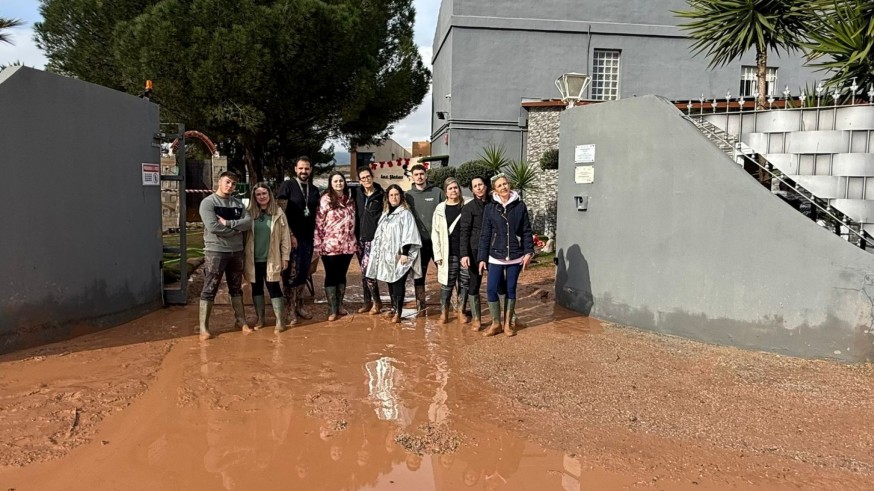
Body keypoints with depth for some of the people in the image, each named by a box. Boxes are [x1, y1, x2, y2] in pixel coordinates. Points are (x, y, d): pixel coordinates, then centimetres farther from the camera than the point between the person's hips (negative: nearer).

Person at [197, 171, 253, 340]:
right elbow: (213, 227, -19)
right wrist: (237, 229, -10)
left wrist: (228, 223, -16)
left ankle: (240, 321, 26)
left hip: (236, 251, 5)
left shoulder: (238, 203, 9)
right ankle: (204, 327, 6)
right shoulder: (208, 202, -7)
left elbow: (248, 222, -4)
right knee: (209, 290, 0)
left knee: (236, 288, 15)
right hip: (215, 252, -5)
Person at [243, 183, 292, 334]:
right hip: (253, 259, 3)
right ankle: (260, 319, 24)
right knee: (256, 288, 12)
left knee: (273, 288, -2)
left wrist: (285, 256, -3)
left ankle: (280, 321, 3)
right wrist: (244, 257, 2)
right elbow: (244, 235, 5)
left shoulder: (278, 213, -2)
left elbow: (285, 235, 0)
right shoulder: (250, 213, 2)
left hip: (271, 259, -2)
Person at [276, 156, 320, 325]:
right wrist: (289, 235, -15)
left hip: (308, 238, 5)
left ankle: (299, 306, 23)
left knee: (303, 273, 11)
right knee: (291, 274, -3)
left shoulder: (314, 190, 12)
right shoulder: (287, 186, -4)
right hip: (292, 237, -5)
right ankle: (290, 311, 4)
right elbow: (280, 212, -10)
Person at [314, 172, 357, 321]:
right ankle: (332, 310, 8)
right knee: (331, 276, 3)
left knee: (342, 275, 12)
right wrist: (318, 244, -12)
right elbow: (318, 223, -8)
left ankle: (340, 305, 23)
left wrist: (355, 242, 13)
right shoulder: (326, 199, -6)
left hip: (347, 245, 5)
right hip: (330, 246, -5)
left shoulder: (350, 200, 10)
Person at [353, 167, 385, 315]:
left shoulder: (381, 195, -4)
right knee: (364, 272, 10)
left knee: (367, 269, -13)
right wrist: (355, 236, 7)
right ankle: (367, 301, 22)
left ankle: (377, 301, 3)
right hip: (360, 238, 5)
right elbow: (355, 215, 13)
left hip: (374, 238, -5)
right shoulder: (357, 195, 9)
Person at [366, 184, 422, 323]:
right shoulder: (385, 214, 16)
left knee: (398, 283, -8)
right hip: (387, 254, 7)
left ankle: (397, 313, -8)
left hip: (399, 255, -7)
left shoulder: (405, 213, -5)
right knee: (390, 283, 10)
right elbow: (380, 234, 20)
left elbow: (408, 235, -13)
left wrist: (405, 253, -20)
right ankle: (393, 309, 18)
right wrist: (377, 253, 18)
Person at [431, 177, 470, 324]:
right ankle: (444, 312, 15)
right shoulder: (440, 209, 5)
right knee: (447, 284, 3)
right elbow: (435, 233, 4)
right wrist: (437, 254, -3)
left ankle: (461, 311, 21)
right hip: (448, 254, 0)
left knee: (464, 283, 7)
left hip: (466, 252, 0)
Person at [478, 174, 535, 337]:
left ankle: (507, 324, 21)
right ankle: (496, 323, 13)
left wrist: (529, 251, -7)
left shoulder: (520, 206, -1)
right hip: (496, 257, 0)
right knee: (491, 289, -4)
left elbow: (527, 231, 2)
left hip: (515, 256, 0)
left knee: (511, 289, 9)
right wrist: (482, 258, -1)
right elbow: (485, 235, 1)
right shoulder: (490, 209, -1)